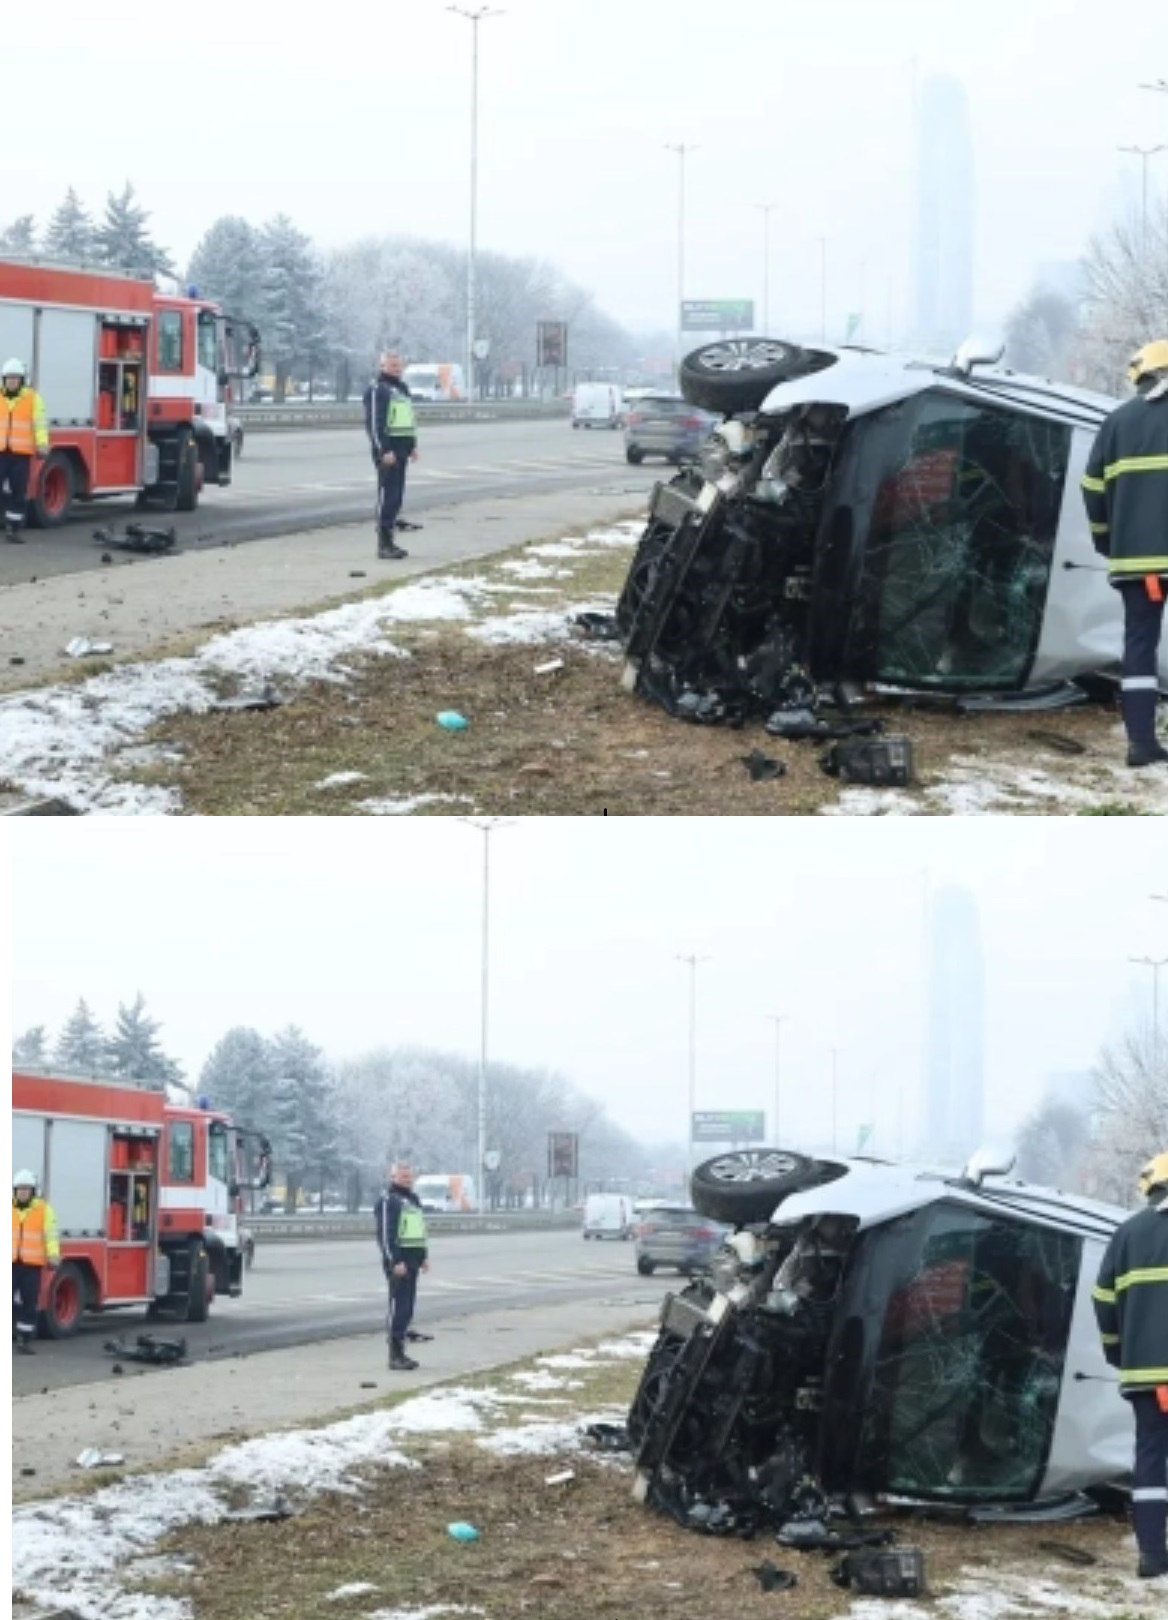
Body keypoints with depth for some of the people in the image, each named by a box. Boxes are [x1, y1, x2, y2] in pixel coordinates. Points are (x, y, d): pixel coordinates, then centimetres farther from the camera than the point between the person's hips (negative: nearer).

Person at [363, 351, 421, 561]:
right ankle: (384, 544, -10)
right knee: (387, 494, -10)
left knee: (397, 491, 14)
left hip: (402, 448, 9)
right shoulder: (377, 390, -9)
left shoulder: (402, 389, 19)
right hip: (387, 448, -9)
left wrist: (413, 445, 21)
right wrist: (384, 450, -21)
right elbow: (374, 423, -16)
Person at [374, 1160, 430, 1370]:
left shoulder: (413, 1199, 19)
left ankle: (400, 1351, 17)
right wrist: (395, 1262, -22)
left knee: (408, 1307, 11)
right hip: (398, 1262, -9)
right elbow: (385, 1234, -16)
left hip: (412, 1261, 9)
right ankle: (395, 1356, -8)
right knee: (398, 1307, -9)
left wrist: (424, 1256, 20)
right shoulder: (388, 1201, -10)